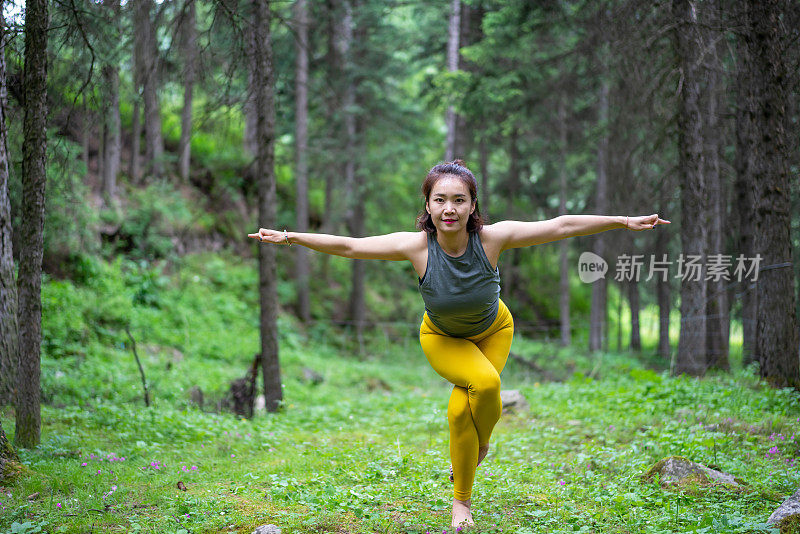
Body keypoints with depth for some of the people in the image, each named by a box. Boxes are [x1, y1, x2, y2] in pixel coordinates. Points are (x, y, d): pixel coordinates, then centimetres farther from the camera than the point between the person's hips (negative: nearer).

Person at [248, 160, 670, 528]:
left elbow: (562, 226, -25)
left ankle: (460, 499, 16)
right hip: (442, 338, -1)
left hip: (492, 331, 1)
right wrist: (290, 238, -25)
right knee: (485, 382, -27)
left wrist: (624, 221, -24)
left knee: (463, 409, -16)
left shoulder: (492, 238, -30)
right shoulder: (416, 246, -31)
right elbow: (347, 246, -23)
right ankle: (471, 474, 2)